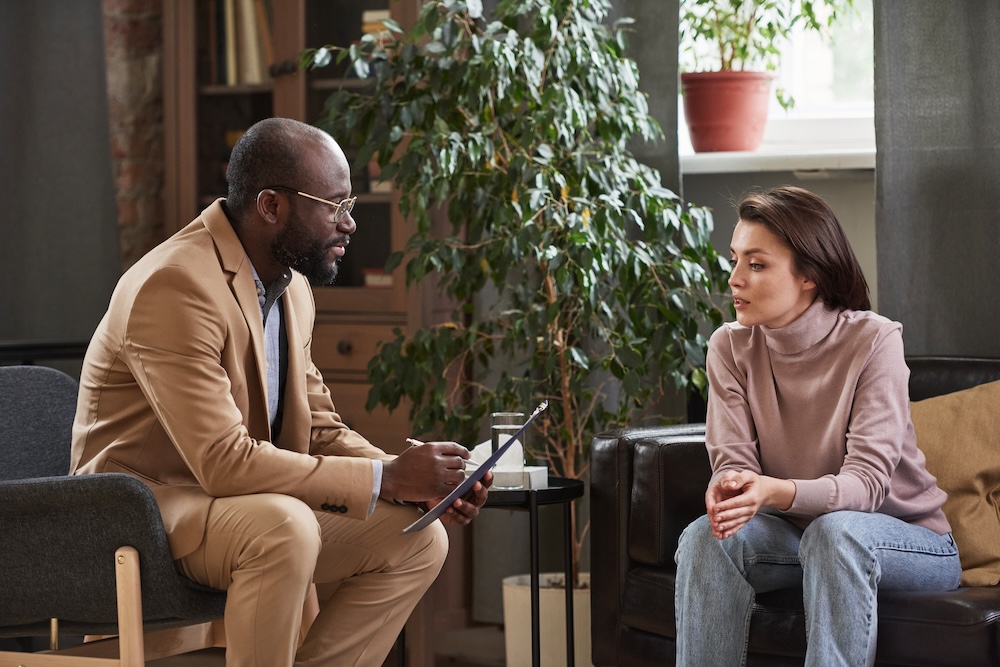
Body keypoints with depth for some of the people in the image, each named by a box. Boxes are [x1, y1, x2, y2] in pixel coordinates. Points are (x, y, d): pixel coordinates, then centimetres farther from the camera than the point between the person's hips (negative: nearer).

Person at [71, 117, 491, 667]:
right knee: (286, 526, -36)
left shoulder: (293, 286, 7)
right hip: (146, 505, -9)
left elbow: (319, 429, 12)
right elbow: (224, 462, -29)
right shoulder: (175, 286, -24)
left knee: (419, 539, -4)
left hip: (243, 503, 9)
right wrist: (387, 479, -25)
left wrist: (418, 481, -6)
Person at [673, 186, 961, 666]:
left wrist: (775, 492, -44)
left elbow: (866, 482, -24)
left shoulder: (873, 340, -18)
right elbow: (733, 462, -10)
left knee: (836, 530, -36)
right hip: (797, 534, 4)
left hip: (908, 541, -4)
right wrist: (728, 489, -37)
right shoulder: (730, 347, -5)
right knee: (707, 536, -25)